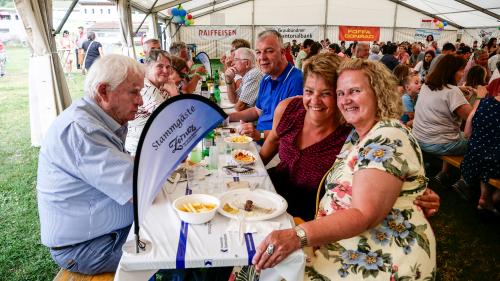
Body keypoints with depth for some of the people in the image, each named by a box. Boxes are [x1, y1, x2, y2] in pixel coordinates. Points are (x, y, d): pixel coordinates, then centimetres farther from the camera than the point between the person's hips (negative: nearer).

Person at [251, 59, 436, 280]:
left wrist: (297, 236, -36)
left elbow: (363, 215, -27)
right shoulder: (358, 135, 10)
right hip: (341, 243, 8)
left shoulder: (388, 139, -18)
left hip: (384, 261, -7)